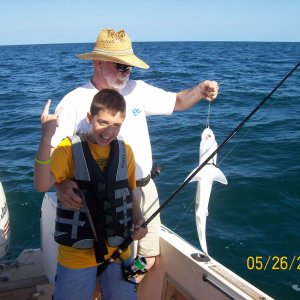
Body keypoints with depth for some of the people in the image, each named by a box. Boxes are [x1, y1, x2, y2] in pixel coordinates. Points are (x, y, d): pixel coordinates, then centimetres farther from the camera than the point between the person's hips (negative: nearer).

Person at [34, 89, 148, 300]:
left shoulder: (125, 151, 0)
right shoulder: (69, 148, -12)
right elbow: (42, 186, -27)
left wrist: (139, 222, -7)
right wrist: (46, 138, -38)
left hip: (118, 250, 3)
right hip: (76, 254, -3)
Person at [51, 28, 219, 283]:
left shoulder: (137, 90, 3)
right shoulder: (75, 102, -13)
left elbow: (176, 101, 11)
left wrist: (200, 90, -10)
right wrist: (60, 183, -38)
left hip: (145, 190, 5)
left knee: (149, 257, 17)